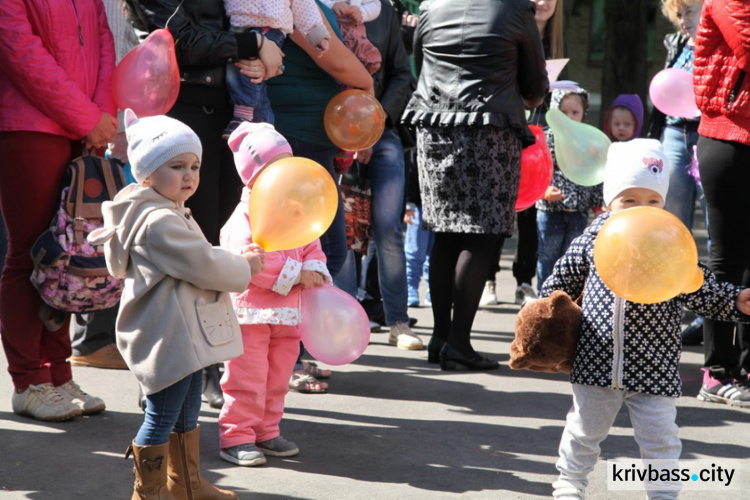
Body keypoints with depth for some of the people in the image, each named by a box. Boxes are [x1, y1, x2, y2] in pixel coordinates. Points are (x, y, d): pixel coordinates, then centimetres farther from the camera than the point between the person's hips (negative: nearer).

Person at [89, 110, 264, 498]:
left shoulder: (171, 215, 16)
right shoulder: (159, 222, -20)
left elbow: (201, 262, 24)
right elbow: (204, 267, -21)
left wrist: (236, 259, 8)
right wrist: (244, 267, -5)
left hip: (185, 335, 12)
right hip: (170, 338, -12)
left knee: (187, 415, 21)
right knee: (161, 417, -2)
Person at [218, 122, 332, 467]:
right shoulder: (247, 216, -14)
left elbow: (311, 247, 15)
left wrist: (314, 271, -9)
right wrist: (295, 274, -19)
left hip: (287, 312, 7)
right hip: (251, 312, -7)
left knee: (277, 379, 15)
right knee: (247, 379, -3)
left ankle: (266, 432, 27)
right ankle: (235, 437, 6)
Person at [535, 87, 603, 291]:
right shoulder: (546, 138, -4)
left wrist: (598, 205, 6)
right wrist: (544, 190, -21)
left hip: (579, 212, 3)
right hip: (550, 210, -2)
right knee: (548, 257, 7)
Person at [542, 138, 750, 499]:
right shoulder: (594, 239, -5)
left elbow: (701, 291, -4)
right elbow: (564, 278, 11)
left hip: (654, 368, -1)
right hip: (596, 362, 1)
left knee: (660, 441, 5)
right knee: (583, 431, 18)